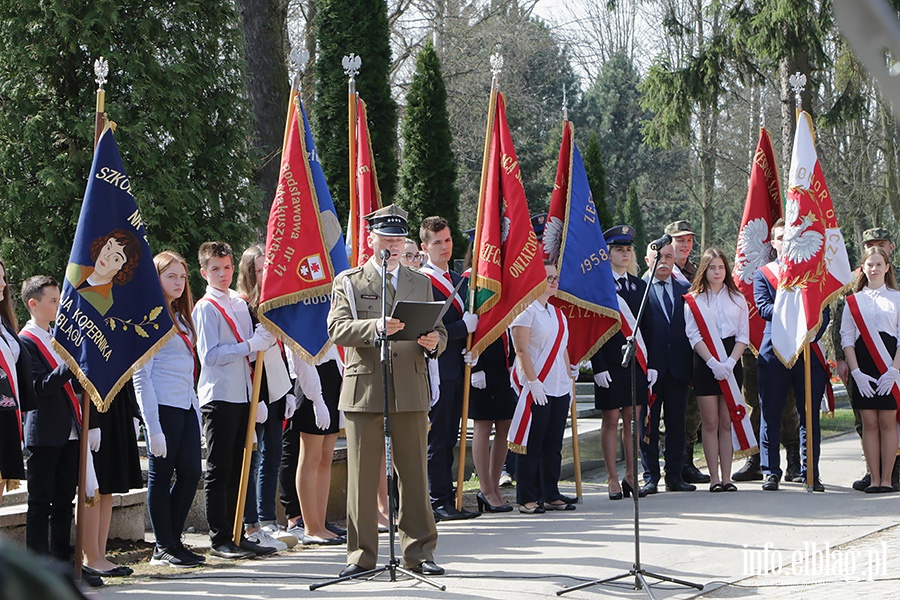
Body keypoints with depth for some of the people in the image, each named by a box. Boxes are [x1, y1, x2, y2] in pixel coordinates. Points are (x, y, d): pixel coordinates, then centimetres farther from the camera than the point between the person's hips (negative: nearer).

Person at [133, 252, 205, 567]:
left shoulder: (182, 318, 19)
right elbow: (141, 376, -12)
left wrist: (197, 411, 17)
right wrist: (153, 426, -16)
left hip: (186, 406, 8)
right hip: (163, 407, -8)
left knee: (190, 473, 3)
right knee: (161, 475, -1)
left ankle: (174, 541, 15)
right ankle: (163, 548, 6)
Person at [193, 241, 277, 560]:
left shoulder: (240, 303, 15)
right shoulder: (205, 308, -6)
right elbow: (210, 355, -15)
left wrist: (263, 340, 1)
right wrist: (250, 345, -16)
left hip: (243, 396, 7)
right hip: (218, 398, -7)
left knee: (237, 470, 11)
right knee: (218, 471, -3)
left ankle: (236, 534, 16)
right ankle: (219, 539, 0)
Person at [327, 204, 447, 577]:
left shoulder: (421, 283, 18)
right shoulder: (348, 282, 7)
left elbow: (439, 331, 16)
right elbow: (337, 329, -7)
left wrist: (434, 342, -8)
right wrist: (375, 327, -24)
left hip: (411, 392, 3)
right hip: (364, 390, -2)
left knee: (415, 476, 3)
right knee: (362, 476, -1)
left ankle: (419, 553, 10)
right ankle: (361, 555, 6)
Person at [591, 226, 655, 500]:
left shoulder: (640, 286, 13)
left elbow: (648, 327, 13)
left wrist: (651, 364, 6)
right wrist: (598, 366, -13)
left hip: (637, 361, 5)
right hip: (609, 363, -5)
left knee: (633, 420, 7)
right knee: (611, 421, 0)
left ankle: (631, 476, 15)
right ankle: (613, 480, 5)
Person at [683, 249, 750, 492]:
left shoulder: (737, 298, 10)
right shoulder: (694, 300, 3)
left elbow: (743, 335, 5)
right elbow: (694, 336, -4)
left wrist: (730, 362, -10)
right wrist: (713, 362, -16)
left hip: (731, 361, 2)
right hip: (705, 362, -2)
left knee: (726, 423, 2)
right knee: (710, 423, -2)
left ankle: (726, 477, 3)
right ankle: (714, 478, 1)